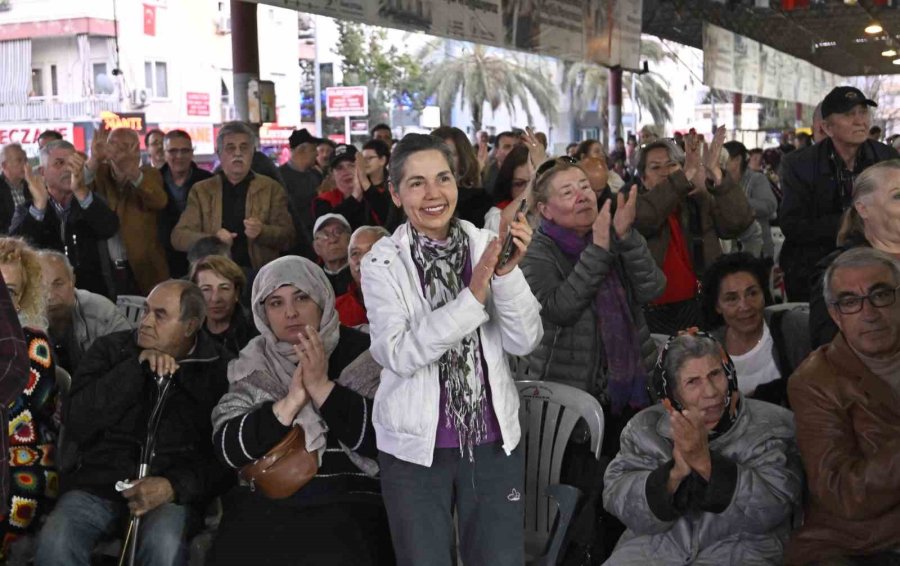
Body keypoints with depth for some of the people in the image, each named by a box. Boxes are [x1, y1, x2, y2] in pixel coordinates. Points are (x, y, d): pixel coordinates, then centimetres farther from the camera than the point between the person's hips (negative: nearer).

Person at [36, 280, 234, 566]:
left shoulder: (218, 368, 2)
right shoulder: (111, 349, 5)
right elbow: (77, 423, -7)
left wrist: (175, 486, -17)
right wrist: (136, 368, -15)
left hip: (172, 492, -1)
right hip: (97, 482, 2)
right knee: (55, 542, -29)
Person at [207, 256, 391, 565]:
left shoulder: (359, 351, 1)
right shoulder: (252, 364, 10)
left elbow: (382, 439, -8)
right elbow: (227, 448, -1)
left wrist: (321, 387, -14)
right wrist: (291, 400, -12)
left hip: (346, 501, -2)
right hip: (263, 502, 3)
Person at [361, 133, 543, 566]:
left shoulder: (486, 245, -1)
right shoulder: (383, 262, -8)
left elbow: (524, 342, -7)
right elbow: (398, 354, -20)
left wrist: (507, 273, -22)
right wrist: (472, 295, -26)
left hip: (493, 439, 3)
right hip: (415, 446, -2)